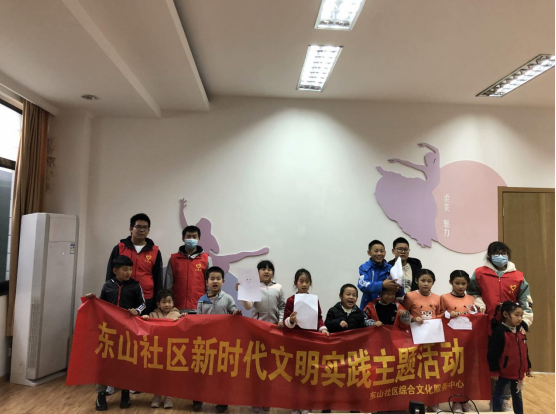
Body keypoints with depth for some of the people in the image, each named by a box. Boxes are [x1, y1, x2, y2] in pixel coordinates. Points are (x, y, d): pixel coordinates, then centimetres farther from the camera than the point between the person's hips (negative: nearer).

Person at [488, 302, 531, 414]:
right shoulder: (499, 332, -20)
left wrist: (528, 367, 18)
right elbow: (493, 354, -19)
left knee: (517, 395, 22)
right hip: (504, 371, -7)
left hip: (518, 371, 7)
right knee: (499, 394, 6)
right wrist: (494, 371, -17)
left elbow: (525, 351, 16)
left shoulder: (520, 331, 4)